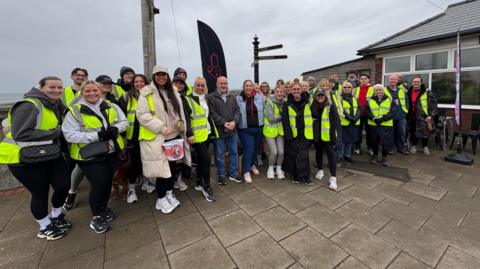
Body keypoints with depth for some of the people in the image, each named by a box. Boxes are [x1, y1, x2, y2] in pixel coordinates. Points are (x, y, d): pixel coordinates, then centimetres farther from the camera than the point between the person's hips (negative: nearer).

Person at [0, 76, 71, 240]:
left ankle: (56, 216, 34)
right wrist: (55, 132, -23)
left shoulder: (57, 105, 6)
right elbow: (20, 134, -27)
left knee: (63, 186, 5)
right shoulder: (29, 106, -20)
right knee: (40, 194, 7)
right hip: (26, 160, -7)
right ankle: (45, 227, 31)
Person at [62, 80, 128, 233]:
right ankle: (96, 217, 19)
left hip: (112, 152, 4)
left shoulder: (111, 107, 3)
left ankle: (103, 208, 39)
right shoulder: (74, 111, -8)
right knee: (98, 185, -4)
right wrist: (96, 135, -25)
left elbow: (124, 122, 7)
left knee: (108, 182, 16)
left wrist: (116, 128, -16)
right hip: (89, 156, -4)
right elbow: (69, 135, -15)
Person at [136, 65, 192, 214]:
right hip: (157, 139, -6)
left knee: (176, 166, 12)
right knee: (163, 169, 1)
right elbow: (142, 115, -14)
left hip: (175, 137, 6)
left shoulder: (173, 92, 13)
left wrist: (182, 127, 9)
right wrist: (162, 128, -19)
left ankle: (169, 192, 35)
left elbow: (180, 112, 18)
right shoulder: (147, 93, -6)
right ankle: (161, 199, 24)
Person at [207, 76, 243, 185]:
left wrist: (234, 122, -13)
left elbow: (237, 111, 5)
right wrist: (224, 123, -18)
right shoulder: (211, 97, -4)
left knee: (233, 152, 12)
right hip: (218, 130, -4)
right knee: (219, 155, 6)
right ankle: (221, 175, 22)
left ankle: (233, 174, 27)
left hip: (232, 130, 5)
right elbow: (212, 113, -12)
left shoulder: (232, 97, 13)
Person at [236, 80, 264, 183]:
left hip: (258, 128, 4)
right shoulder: (238, 99, -7)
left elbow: (263, 110, 11)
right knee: (248, 149, -6)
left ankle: (252, 165, 39)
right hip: (245, 129, -4)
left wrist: (262, 123, 8)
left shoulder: (259, 97, 1)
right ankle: (246, 171, 8)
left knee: (256, 148, 15)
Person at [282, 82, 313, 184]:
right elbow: (285, 120, -2)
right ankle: (296, 175, 20)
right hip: (293, 134, 0)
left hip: (305, 133, 0)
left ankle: (304, 176, 7)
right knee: (293, 155, 4)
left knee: (303, 154, -6)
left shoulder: (307, 102, 3)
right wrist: (288, 134, -9)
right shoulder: (287, 104, 0)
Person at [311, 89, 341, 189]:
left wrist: (337, 134, -15)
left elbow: (336, 120, -9)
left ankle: (333, 177, 2)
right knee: (318, 152, 17)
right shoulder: (312, 107, 4)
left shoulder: (331, 106, -7)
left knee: (330, 154, -3)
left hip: (327, 135, -4)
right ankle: (320, 170, 37)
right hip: (316, 135, 4)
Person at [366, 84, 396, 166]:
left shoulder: (390, 100, 7)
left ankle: (384, 158, 13)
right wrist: (374, 118, -16)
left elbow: (392, 112, -3)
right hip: (373, 125, 1)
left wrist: (383, 119, -17)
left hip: (386, 125, -1)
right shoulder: (370, 101, 9)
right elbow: (367, 112, 1)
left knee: (386, 141, -2)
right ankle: (375, 156, 24)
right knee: (374, 141, 8)